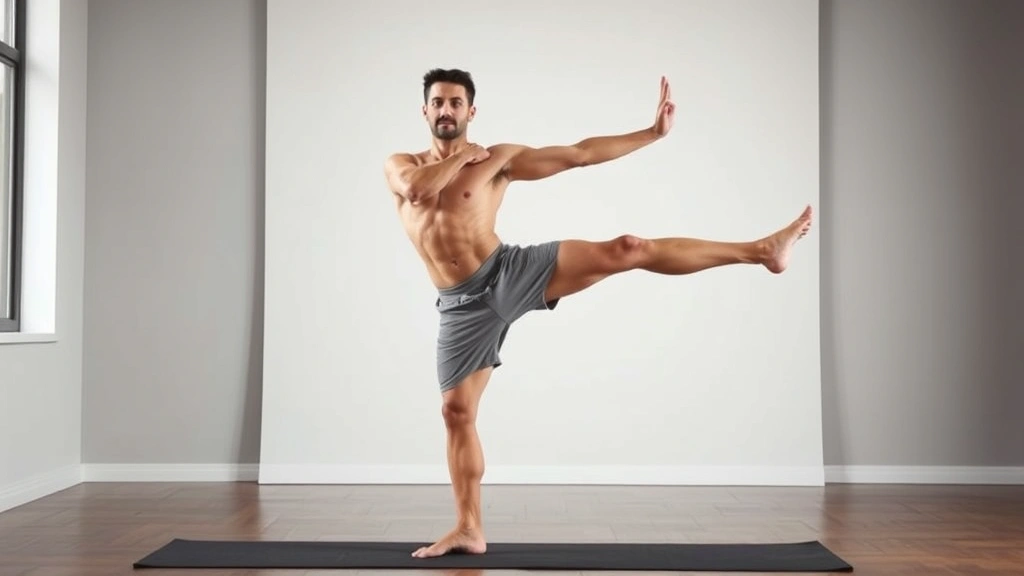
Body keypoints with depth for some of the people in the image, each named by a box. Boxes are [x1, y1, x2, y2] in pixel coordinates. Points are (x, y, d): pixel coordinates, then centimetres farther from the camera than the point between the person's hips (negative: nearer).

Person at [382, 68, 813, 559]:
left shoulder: (497, 158, 5)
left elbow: (579, 154, 4)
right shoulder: (399, 166, 9)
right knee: (456, 412, 0)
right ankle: (468, 531, 15)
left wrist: (655, 132, 3)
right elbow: (419, 189, -17)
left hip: (511, 272, -2)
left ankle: (761, 250, -5)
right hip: (464, 306, 2)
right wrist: (460, 156, -1)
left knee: (625, 250, -13)